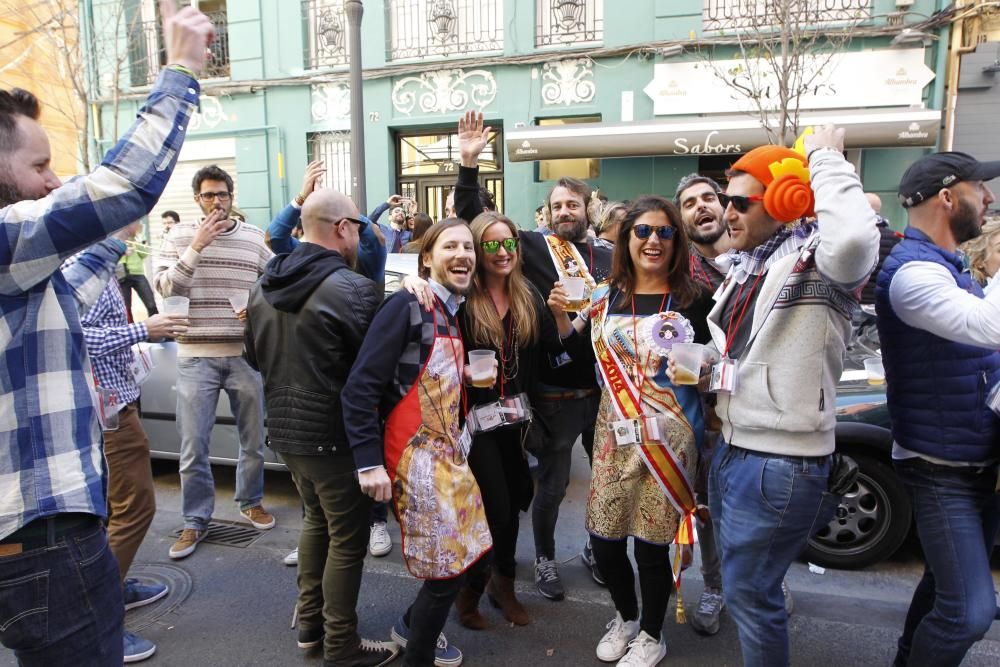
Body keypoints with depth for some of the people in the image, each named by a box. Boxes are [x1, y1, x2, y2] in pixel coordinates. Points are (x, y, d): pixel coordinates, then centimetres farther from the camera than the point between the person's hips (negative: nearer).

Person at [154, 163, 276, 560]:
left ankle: (251, 502, 34)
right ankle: (196, 520, 21)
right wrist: (197, 246, -14)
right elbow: (164, 287, -7)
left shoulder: (255, 238, 6)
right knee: (193, 447, 4)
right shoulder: (180, 236, 4)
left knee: (253, 439, 12)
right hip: (196, 357, -1)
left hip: (246, 355, 1)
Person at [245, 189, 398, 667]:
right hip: (334, 433, -8)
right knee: (348, 536, 7)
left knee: (317, 518, 25)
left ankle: (310, 622, 37)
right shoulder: (353, 289, -20)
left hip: (284, 428, 8)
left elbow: (254, 356, 15)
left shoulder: (265, 285, 5)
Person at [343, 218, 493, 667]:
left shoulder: (453, 312, 12)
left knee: (468, 551, 17)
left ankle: (413, 626, 41)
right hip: (416, 455, -9)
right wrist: (369, 462, -22)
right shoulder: (407, 306, -15)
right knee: (448, 563, -1)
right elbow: (360, 388, -20)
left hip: (447, 451, 9)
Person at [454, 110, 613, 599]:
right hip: (554, 392, -3)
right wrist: (469, 165, -18)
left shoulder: (610, 258, 7)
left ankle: (597, 548, 41)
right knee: (552, 483, 10)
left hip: (603, 389, 4)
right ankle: (545, 558, 33)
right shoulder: (533, 247, -2)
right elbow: (475, 219, -8)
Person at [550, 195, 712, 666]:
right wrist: (562, 318, -4)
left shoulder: (694, 299, -4)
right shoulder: (605, 296, 5)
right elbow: (582, 363, 7)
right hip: (614, 432, 3)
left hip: (668, 436, -3)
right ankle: (626, 616, 39)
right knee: (603, 538, 9)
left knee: (651, 542, 5)